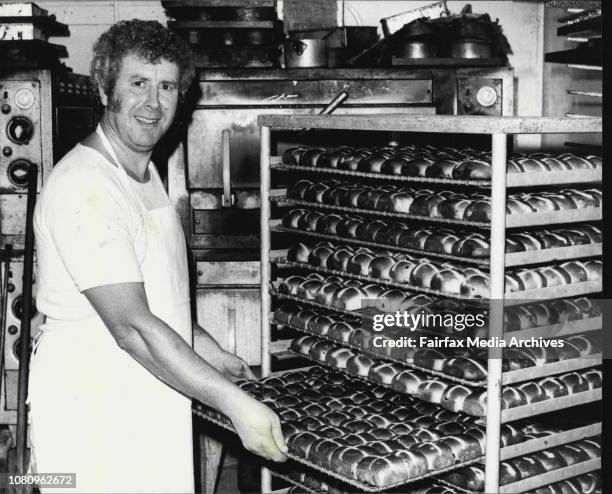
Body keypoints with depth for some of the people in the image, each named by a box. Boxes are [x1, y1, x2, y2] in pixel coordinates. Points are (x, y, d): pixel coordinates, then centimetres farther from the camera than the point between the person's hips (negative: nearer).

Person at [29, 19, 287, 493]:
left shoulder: (147, 174, 12)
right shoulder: (82, 187, -20)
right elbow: (131, 326, -26)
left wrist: (209, 352, 18)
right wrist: (236, 404, -26)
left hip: (152, 401, 9)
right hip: (93, 413, -9)